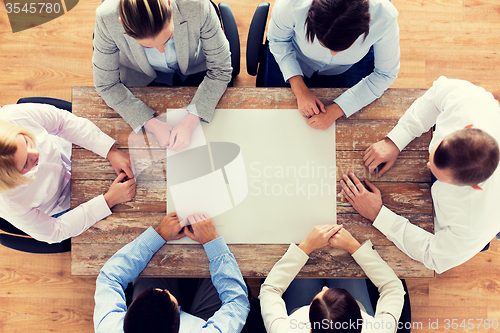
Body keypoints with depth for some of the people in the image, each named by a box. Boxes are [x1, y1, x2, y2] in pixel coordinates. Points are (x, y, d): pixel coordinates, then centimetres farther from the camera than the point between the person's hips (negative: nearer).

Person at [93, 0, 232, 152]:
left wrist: (190, 121, -31)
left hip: (196, 70, 0)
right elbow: (106, 85, -19)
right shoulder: (107, 19, -33)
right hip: (142, 77, 0)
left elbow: (220, 69, -22)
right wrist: (152, 124, -29)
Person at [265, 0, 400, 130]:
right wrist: (300, 90, -30)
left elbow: (385, 74, -22)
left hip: (350, 67, 0)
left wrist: (336, 110, -31)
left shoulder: (385, 18, -38)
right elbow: (277, 39, -18)